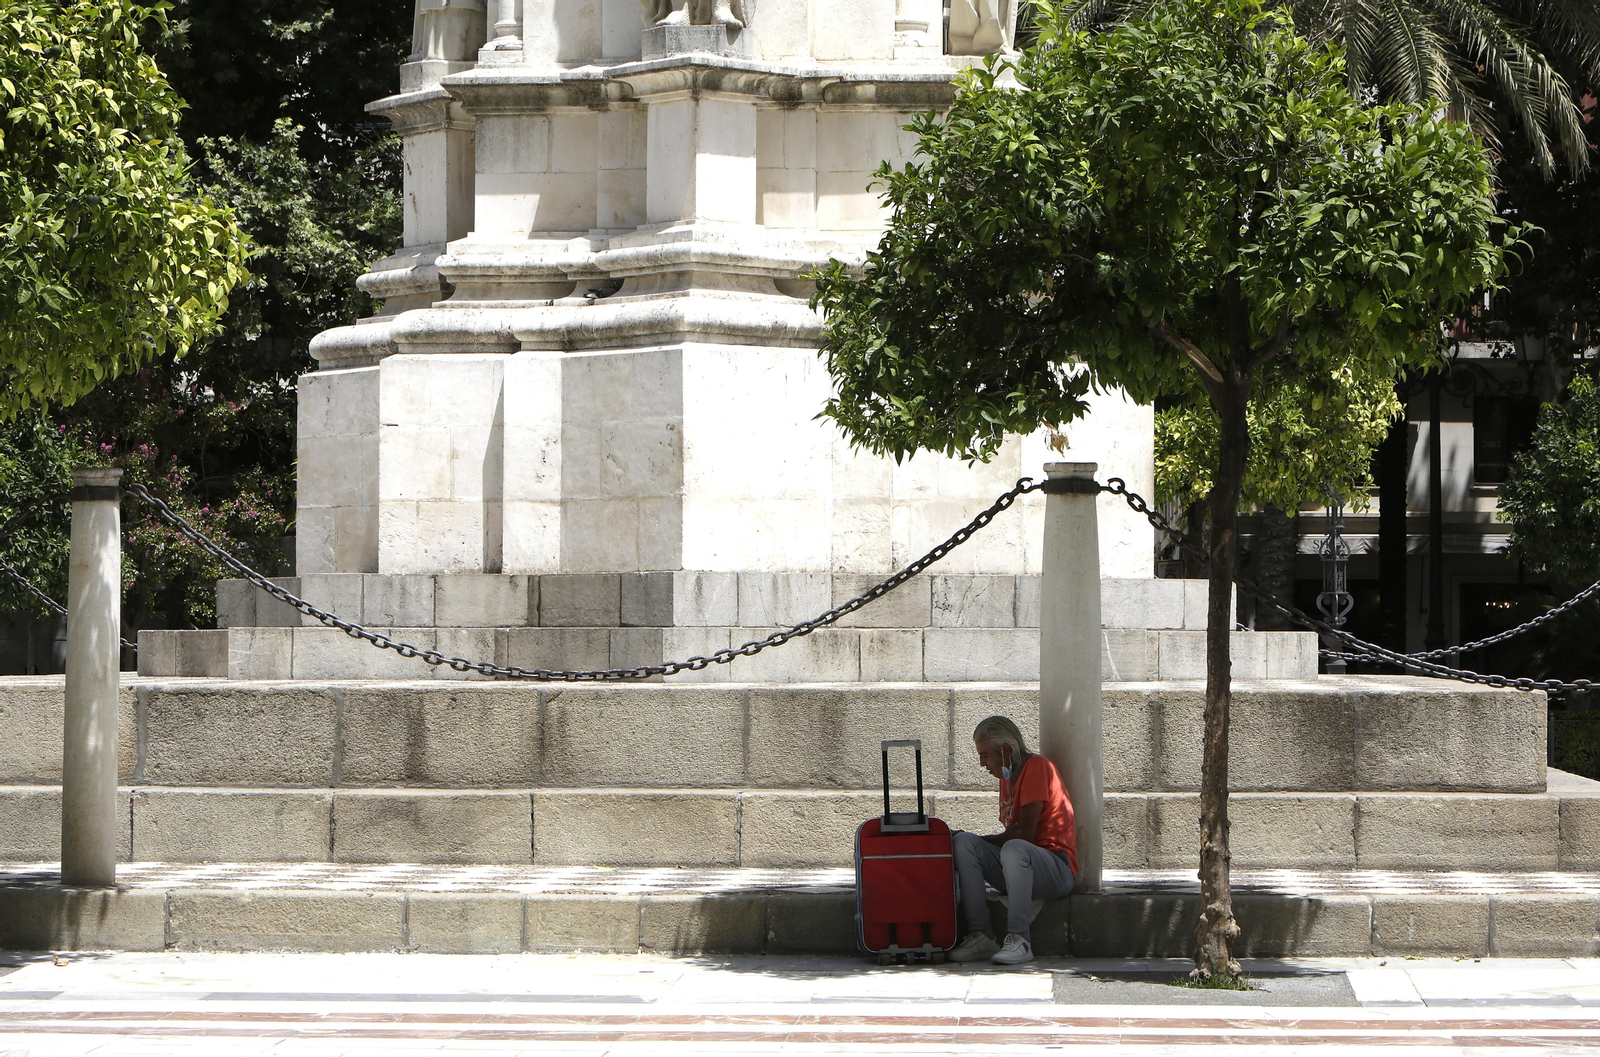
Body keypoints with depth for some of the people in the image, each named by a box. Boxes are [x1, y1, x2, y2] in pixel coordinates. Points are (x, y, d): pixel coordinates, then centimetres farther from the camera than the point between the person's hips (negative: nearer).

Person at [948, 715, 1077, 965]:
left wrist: (982, 840, -4)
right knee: (963, 843, -11)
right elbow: (1011, 833, 13)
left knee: (1014, 849, -38)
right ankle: (981, 936, -20)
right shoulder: (1007, 777, 19)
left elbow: (1025, 833, -15)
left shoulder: (1036, 767, -8)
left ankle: (1020, 940, -36)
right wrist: (971, 840, -1)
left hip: (1058, 868, -8)